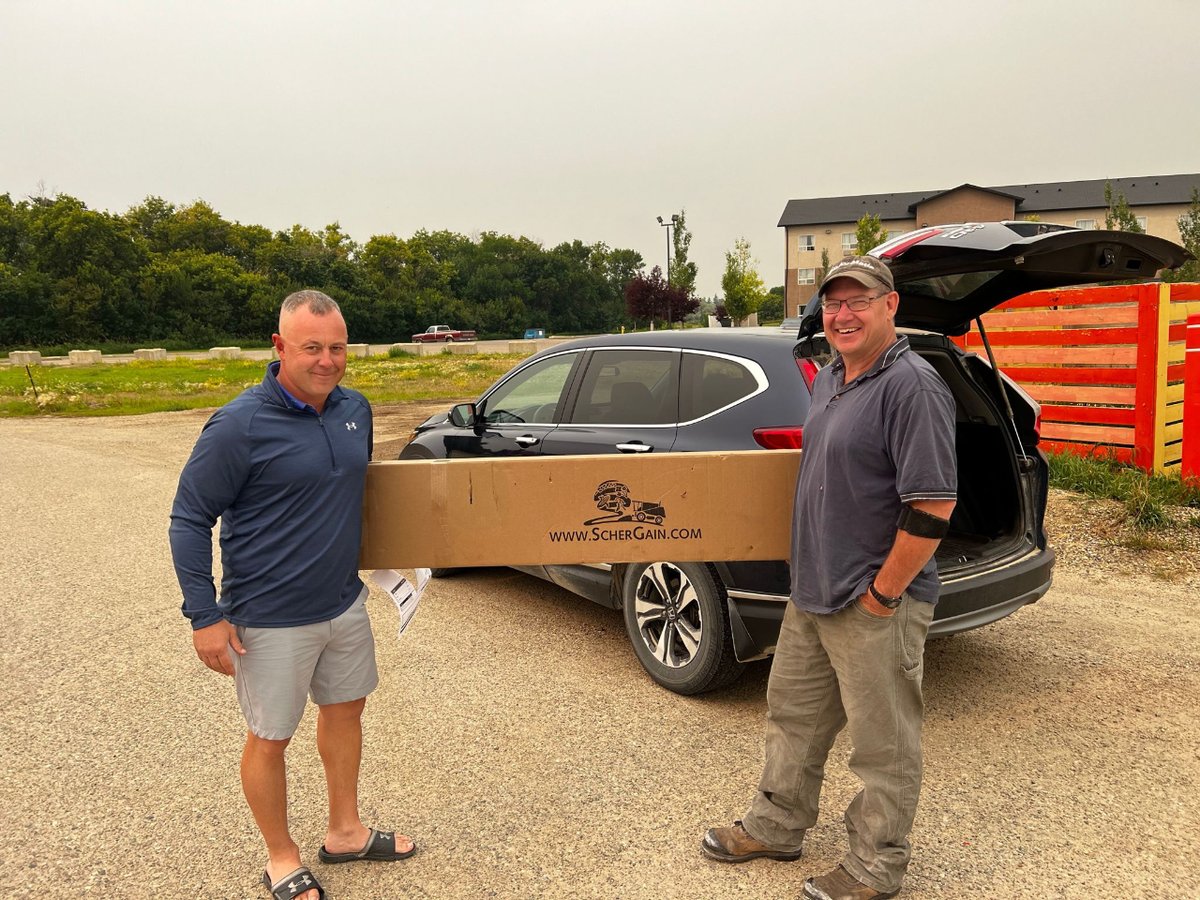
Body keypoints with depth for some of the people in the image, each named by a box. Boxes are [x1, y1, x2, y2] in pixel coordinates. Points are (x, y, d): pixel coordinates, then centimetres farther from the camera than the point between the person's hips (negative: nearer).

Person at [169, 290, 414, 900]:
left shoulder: (356, 409, 0)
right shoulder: (240, 425, -19)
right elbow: (188, 520, -13)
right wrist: (204, 616, -15)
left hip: (344, 603, 7)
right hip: (271, 619, -7)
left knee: (345, 710, 20)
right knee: (270, 738, 10)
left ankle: (345, 832, 42)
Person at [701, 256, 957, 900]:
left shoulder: (911, 386, -19)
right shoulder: (827, 379, 10)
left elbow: (932, 505, -23)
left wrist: (882, 593, -17)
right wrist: (813, 579, 16)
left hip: (875, 606, -9)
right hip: (811, 594, 9)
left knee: (881, 743, 9)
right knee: (793, 714, 21)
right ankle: (776, 827, 40)